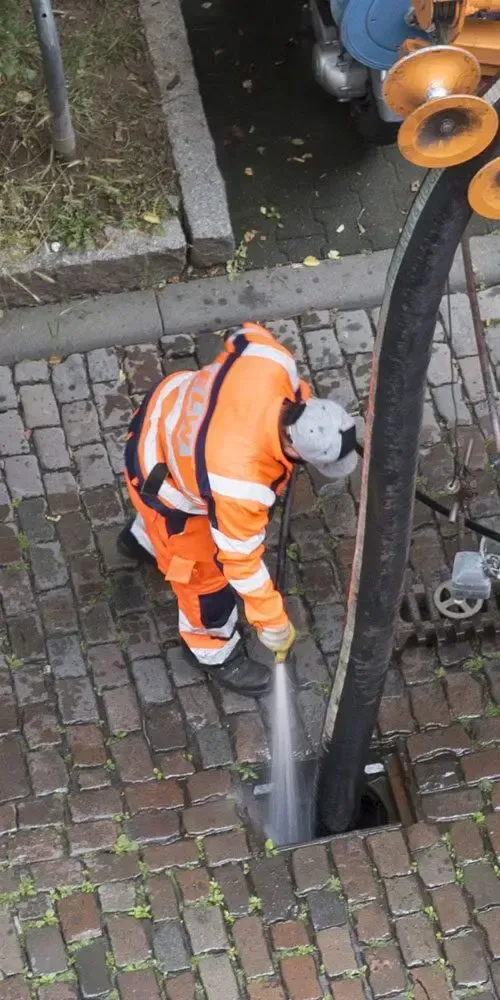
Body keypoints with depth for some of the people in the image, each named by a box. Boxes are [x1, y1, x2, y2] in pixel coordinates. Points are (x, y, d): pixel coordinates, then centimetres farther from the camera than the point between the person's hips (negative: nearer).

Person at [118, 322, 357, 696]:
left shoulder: (270, 361, -33)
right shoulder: (240, 483, -43)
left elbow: (246, 336, -7)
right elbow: (240, 559, -27)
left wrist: (299, 389, 5)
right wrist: (271, 620, -13)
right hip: (164, 479, -7)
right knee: (204, 565, 13)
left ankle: (143, 537, 70)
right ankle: (213, 650, 43)